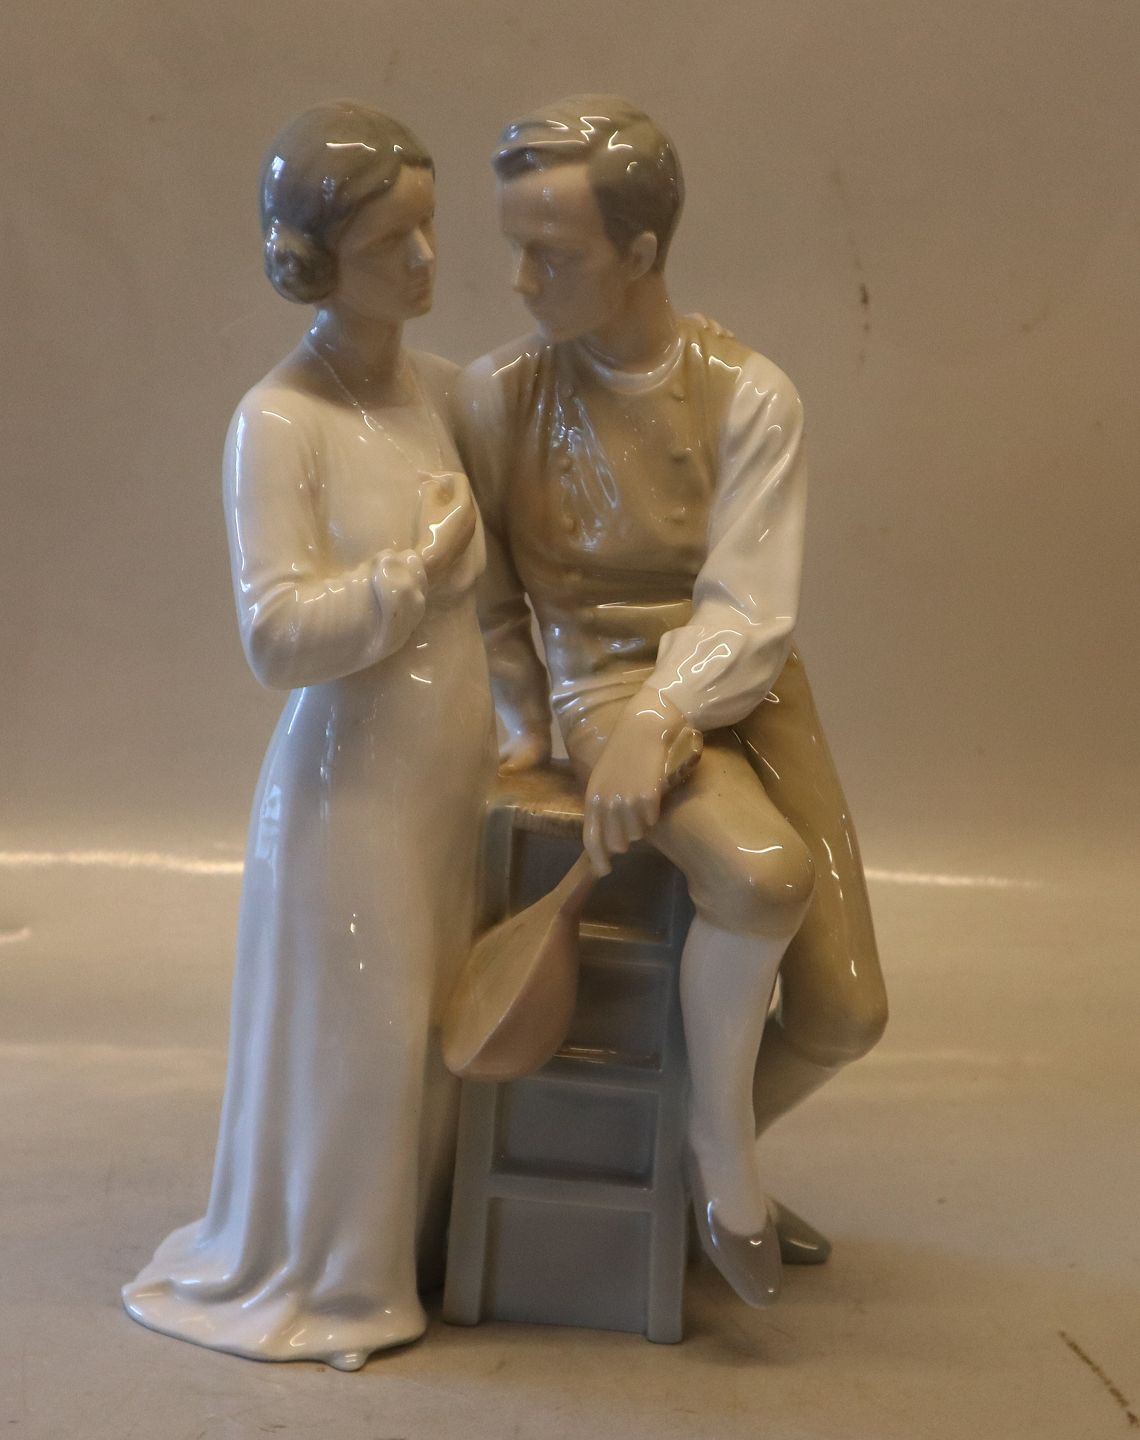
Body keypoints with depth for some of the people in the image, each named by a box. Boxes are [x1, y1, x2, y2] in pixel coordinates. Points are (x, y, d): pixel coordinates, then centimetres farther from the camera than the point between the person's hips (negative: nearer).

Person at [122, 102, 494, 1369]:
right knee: (348, 1041, 5)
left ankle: (411, 1243, 34)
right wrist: (422, 567, -18)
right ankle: (310, 1276, 25)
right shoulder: (278, 423, -16)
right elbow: (278, 637, -22)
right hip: (352, 781, -6)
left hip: (458, 773, 6)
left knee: (439, 1030, 14)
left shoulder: (440, 389, 4)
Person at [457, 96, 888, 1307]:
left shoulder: (748, 396, -10)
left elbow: (748, 611, -16)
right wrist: (527, 724, 2)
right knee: (761, 876, -34)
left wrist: (659, 718, -30)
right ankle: (724, 1156, -7)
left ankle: (716, 1155, 31)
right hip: (606, 688, -2)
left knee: (844, 1015, -3)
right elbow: (481, 594, 7)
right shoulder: (498, 394, -7)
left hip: (745, 693, 2)